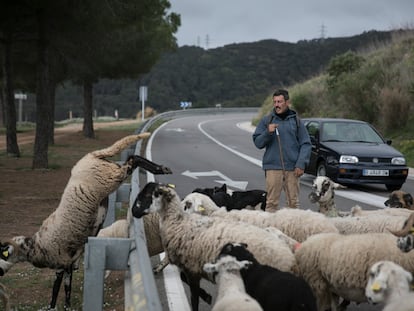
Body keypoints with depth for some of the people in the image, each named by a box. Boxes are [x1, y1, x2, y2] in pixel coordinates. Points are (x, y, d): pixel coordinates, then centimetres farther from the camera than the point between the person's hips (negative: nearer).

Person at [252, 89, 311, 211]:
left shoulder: (296, 120, 9)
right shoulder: (266, 120, 9)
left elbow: (305, 144, 7)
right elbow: (258, 143, 6)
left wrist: (301, 164, -4)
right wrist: (268, 132, -12)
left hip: (292, 168, 1)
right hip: (273, 167, -1)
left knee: (294, 202, 3)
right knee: (272, 202, -5)